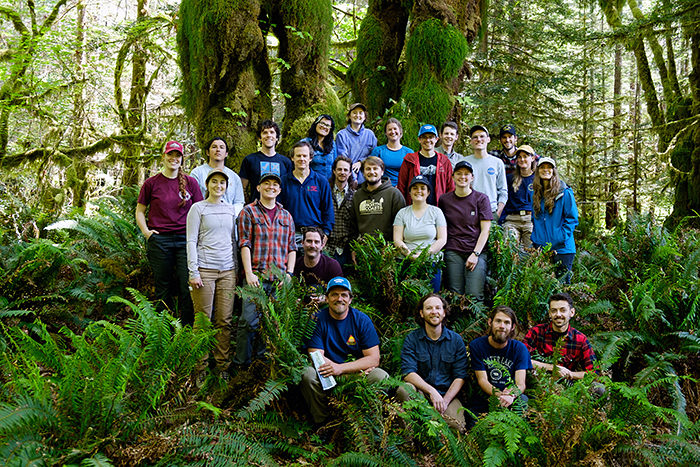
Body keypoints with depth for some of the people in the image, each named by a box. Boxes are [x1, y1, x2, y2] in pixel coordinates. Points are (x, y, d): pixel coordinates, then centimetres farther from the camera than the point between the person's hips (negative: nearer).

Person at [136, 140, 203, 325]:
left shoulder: (190, 182, 7)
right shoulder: (151, 183, 5)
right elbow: (140, 211, 13)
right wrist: (146, 232, -1)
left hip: (185, 239, 0)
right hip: (159, 239, 0)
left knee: (187, 285, -4)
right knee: (163, 287, 7)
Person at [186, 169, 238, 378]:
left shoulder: (230, 209, 15)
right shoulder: (198, 208, 3)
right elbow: (191, 241, -2)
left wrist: (236, 268, 15)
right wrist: (193, 272, -9)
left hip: (227, 270, 4)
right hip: (205, 269, -4)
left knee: (225, 320, 3)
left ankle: (223, 366, 10)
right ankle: (201, 367, 6)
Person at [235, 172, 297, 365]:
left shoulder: (286, 216, 17)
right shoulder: (249, 212, 5)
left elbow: (291, 248, 16)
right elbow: (245, 244, -2)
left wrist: (289, 273, 4)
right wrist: (249, 273, -11)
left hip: (280, 278, 4)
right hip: (256, 275, -4)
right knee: (249, 321, -8)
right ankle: (242, 363, 2)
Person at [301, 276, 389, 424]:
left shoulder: (362, 320, -2)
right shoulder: (318, 320, -4)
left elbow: (374, 359, -8)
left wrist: (340, 368, -24)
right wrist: (358, 368, -20)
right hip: (328, 376, 0)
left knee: (381, 377, -26)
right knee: (308, 374, -29)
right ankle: (321, 422, -8)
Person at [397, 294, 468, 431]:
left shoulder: (456, 340, 6)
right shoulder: (411, 339, 2)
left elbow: (460, 377, 2)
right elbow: (408, 373, -9)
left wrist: (445, 401, -14)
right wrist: (432, 391, -23)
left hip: (448, 394, 0)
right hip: (421, 393, 0)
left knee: (457, 426, -28)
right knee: (403, 389, -34)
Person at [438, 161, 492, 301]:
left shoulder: (481, 199, 5)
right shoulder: (444, 200, 11)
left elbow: (485, 230, 1)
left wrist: (475, 254, -9)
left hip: (477, 251, -1)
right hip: (453, 251, 1)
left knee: (474, 295, -13)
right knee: (455, 294, -5)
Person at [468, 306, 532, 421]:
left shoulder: (519, 348, 4)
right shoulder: (476, 346, 1)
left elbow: (520, 383, -6)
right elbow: (482, 380, -7)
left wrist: (511, 396, -31)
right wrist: (500, 395, -28)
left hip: (512, 400, 2)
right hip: (483, 402, -2)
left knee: (523, 399, -31)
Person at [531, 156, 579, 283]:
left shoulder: (565, 193, -3)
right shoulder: (536, 194, 13)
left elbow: (572, 219, -6)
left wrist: (560, 239, -14)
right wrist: (536, 241, 7)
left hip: (561, 249, -5)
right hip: (541, 248, 5)